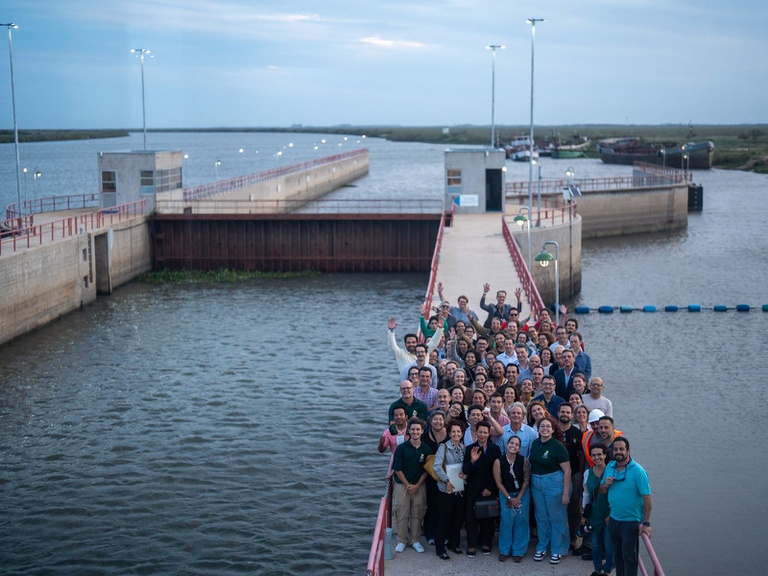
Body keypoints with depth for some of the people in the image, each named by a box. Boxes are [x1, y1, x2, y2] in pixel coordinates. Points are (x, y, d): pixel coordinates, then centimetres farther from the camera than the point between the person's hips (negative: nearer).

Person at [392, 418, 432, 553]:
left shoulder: (426, 449, 0)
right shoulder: (402, 448, -6)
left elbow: (426, 470, 3)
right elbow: (397, 469, -5)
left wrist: (417, 485, -6)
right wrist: (408, 485, -7)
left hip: (419, 486, 2)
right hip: (402, 485, -2)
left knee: (417, 515, 6)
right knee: (401, 514, 1)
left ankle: (415, 540, 18)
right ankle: (402, 541, 13)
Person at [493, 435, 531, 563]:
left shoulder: (523, 461, -14)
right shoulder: (499, 462, -14)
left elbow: (526, 480, -8)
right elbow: (498, 482, -8)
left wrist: (519, 498, -10)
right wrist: (510, 498, -10)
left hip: (522, 493, 0)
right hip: (505, 494, 0)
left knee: (521, 520, -1)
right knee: (506, 520, -5)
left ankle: (518, 551, 10)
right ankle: (504, 551, 9)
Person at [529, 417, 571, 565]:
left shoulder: (557, 446, -14)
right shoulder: (535, 443, 3)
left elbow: (567, 470, -14)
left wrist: (566, 493, -16)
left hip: (554, 483, -5)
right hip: (536, 483, 6)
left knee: (557, 518, 4)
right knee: (541, 517, 15)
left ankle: (558, 550, 17)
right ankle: (542, 547, 29)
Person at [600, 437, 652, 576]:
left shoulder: (637, 471, -18)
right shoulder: (609, 467, 2)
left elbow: (647, 497, -19)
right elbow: (602, 490, 13)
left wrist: (646, 523, -20)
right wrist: (605, 485, -12)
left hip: (631, 521, -6)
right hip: (614, 519, 6)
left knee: (628, 556, 2)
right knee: (618, 553, 18)